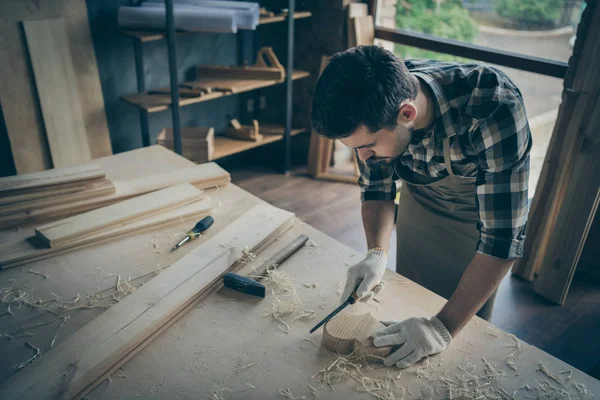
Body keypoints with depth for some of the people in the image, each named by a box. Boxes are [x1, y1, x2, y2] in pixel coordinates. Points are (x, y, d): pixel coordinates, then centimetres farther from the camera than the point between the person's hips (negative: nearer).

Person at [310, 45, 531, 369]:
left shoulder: (496, 108, -42)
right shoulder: (374, 107, -28)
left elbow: (503, 236, -37)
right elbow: (376, 188, -12)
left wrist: (444, 328, -39)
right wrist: (376, 253, -28)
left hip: (484, 208, -3)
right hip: (420, 197, 4)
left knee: (470, 323, 12)